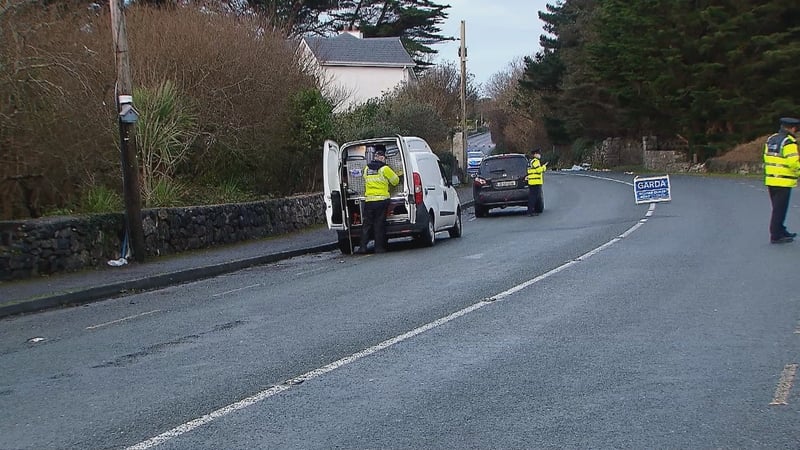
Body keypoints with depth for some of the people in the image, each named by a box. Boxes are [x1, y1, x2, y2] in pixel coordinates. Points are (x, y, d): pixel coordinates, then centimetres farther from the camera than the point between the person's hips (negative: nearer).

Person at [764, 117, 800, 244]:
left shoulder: (771, 140, 12)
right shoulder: (789, 142, -13)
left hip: (770, 180, 8)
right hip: (784, 181, -8)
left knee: (778, 208, 18)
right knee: (780, 209, -2)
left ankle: (781, 232, 26)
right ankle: (775, 236, 1)